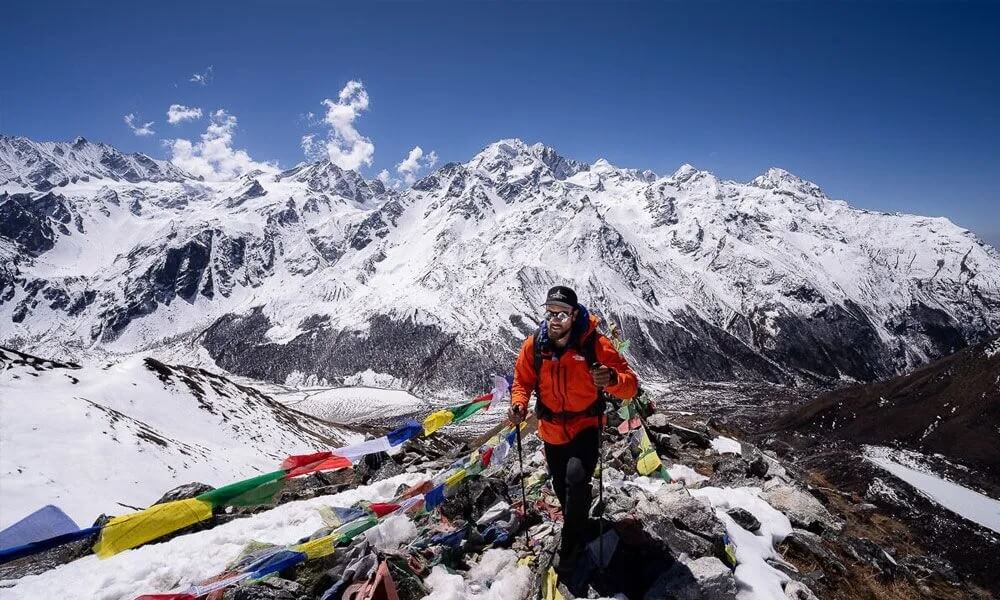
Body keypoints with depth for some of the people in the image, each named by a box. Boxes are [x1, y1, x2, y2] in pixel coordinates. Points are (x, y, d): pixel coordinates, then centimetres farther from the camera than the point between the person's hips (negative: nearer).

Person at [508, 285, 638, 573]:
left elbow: (631, 385, -20)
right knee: (561, 486, 19)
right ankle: (582, 528, 50)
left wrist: (611, 379, -43)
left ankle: (570, 543, 0)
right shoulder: (533, 345, -13)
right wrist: (519, 404, -21)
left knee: (576, 478, -25)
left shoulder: (595, 343, -20)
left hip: (586, 426, -4)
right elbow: (522, 382, 0)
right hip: (552, 431, 4)